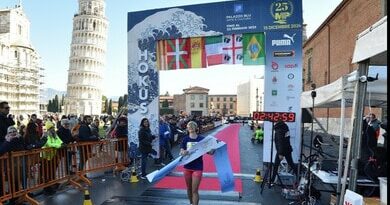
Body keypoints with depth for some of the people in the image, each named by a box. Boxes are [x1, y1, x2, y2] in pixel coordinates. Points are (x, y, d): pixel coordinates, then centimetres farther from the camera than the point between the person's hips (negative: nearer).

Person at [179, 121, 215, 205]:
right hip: (187, 167, 3)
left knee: (195, 190, -2)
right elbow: (181, 152, -7)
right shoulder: (185, 139, -2)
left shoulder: (202, 139, -7)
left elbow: (210, 152, -5)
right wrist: (183, 152, -30)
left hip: (198, 167, -3)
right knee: (189, 188, 18)